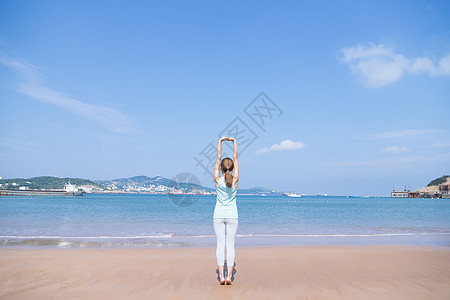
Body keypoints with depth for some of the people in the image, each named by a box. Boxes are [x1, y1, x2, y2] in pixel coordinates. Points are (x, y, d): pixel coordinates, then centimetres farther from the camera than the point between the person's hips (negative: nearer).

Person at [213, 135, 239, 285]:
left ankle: (221, 276, 0)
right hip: (232, 216, 0)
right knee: (230, 244, 2)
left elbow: (218, 158, -3)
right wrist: (234, 142, 5)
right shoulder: (235, 180, -7)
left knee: (220, 244, 2)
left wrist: (220, 142, 2)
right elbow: (236, 158, -1)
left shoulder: (218, 180, -8)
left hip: (218, 216, 0)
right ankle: (229, 276, 0)